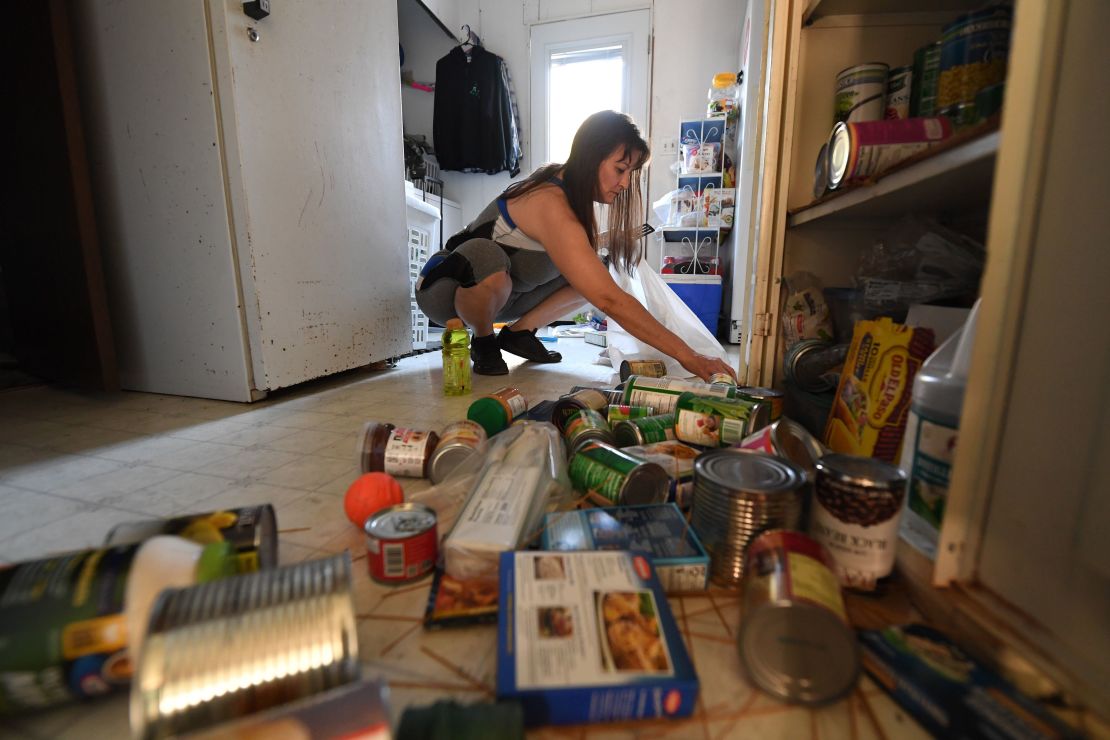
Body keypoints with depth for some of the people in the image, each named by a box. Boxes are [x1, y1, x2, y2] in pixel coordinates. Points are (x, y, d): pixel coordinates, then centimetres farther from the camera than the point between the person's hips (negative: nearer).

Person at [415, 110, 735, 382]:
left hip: (498, 291, 8)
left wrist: (613, 237, -5)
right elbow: (609, 300, -37)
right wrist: (686, 355, -36)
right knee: (488, 258, -42)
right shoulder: (553, 205, -31)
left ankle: (519, 332, 4)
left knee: (594, 272, -3)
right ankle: (483, 342, -12)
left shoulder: (568, 188, -4)